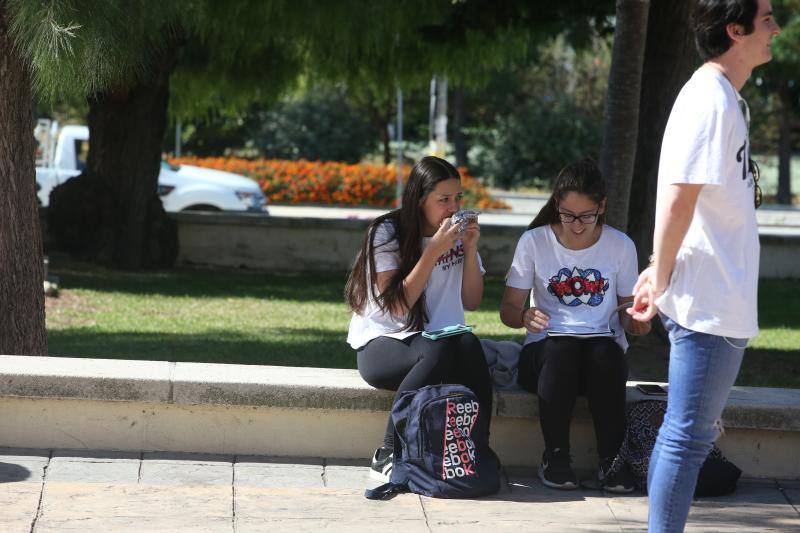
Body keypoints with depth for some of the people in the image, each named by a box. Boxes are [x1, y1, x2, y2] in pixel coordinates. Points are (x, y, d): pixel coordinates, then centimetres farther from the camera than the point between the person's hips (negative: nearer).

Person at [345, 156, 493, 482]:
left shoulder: (458, 234, 9)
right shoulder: (387, 234, -6)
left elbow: (472, 302, 8)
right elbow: (397, 305, -14)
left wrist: (470, 250, -4)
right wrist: (434, 252, -18)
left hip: (440, 344, 4)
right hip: (381, 345, -4)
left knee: (468, 345, -32)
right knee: (439, 351, -37)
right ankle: (388, 456, -29)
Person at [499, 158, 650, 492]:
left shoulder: (620, 246, 6)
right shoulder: (534, 242, 2)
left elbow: (627, 311, 11)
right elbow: (508, 310, 1)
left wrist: (636, 322, -14)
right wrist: (525, 317, -23)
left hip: (603, 344, 1)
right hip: (545, 349, -1)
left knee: (606, 352, -36)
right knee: (561, 349, -37)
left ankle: (610, 458, -25)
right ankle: (555, 456, -23)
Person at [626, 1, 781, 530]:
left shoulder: (725, 97, 15)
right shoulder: (710, 100, -17)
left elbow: (681, 202, 17)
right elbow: (677, 203, -20)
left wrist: (661, 271, 12)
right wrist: (661, 281, -12)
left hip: (723, 302, 10)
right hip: (708, 305, -10)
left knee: (695, 431, 16)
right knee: (689, 435, -4)